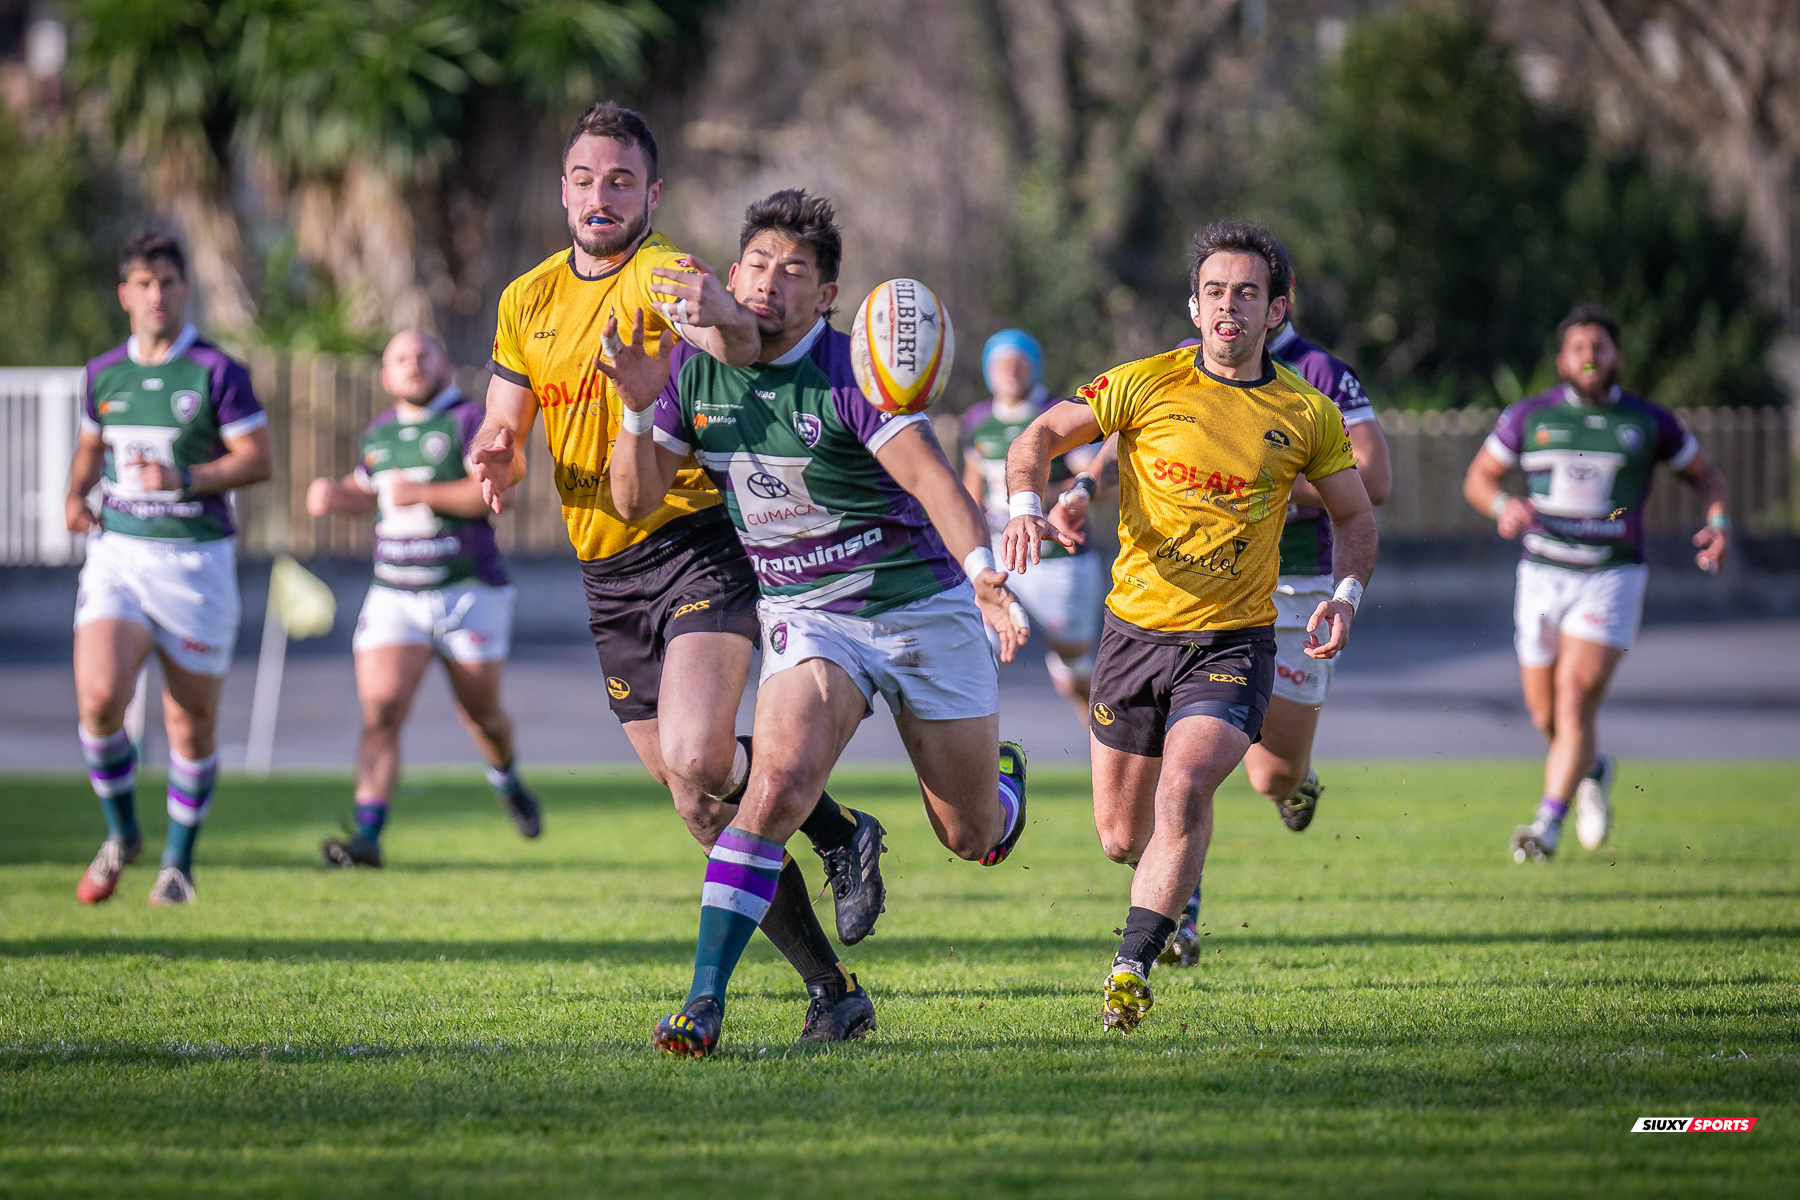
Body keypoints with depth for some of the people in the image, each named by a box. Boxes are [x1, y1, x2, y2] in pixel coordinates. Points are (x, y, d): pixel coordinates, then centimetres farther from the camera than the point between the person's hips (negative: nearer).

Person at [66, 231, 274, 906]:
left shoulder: (217, 372, -5)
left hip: (196, 561, -2)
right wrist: (75, 495, 6)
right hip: (117, 553, 2)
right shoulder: (104, 373, 8)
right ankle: (121, 835, 7)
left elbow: (259, 461, -8)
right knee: (99, 698, -17)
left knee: (192, 723, 4)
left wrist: (185, 478, -21)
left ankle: (179, 861, 25)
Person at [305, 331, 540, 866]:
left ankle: (506, 778, 45)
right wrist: (334, 495, 6)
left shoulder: (470, 420, -7)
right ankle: (368, 836, -17)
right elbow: (365, 495, 28)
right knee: (380, 711, -14)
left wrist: (421, 494, -24)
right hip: (394, 596, 3)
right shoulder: (379, 432, 11)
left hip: (469, 592, -3)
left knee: (480, 715, 10)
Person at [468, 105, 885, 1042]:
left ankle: (839, 831, 1)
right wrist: (497, 460, -8)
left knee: (694, 760, -27)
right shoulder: (529, 299, 10)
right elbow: (504, 430, 16)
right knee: (705, 809, 6)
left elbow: (744, 348, -33)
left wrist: (720, 316, -57)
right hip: (606, 574, 7)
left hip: (698, 548, -7)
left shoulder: (663, 278, -12)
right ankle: (829, 989, 14)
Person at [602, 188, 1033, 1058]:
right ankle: (706, 995, -26)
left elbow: (928, 472, -31)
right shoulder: (694, 368, -4)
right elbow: (636, 498, 1)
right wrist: (639, 409, -18)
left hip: (923, 608, -2)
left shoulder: (849, 372, -19)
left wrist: (980, 563, -49)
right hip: (806, 619, 2)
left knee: (971, 837, 8)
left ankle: (1004, 779, 48)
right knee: (780, 776, -27)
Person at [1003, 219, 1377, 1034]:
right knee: (1120, 836, 8)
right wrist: (1026, 505, -19)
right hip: (1135, 630, 2)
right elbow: (1040, 438, 2)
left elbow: (1355, 515, 14)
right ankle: (1176, 887, 46)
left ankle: (1132, 967, -21)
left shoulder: (1307, 416, -1)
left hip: (1233, 643, -1)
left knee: (1185, 788, -28)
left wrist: (1346, 594, -4)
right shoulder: (1145, 385, -5)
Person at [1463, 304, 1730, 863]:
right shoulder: (1530, 415, 3)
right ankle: (1593, 772, 42)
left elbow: (1706, 475, 14)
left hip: (1612, 577, -2)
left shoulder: (1649, 422, 2)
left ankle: (1547, 825, -17)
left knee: (1575, 698, -18)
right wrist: (1502, 505, -13)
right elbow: (1478, 477, 9)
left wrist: (1720, 523, -5)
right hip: (1543, 575, 2)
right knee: (1545, 716, 9)